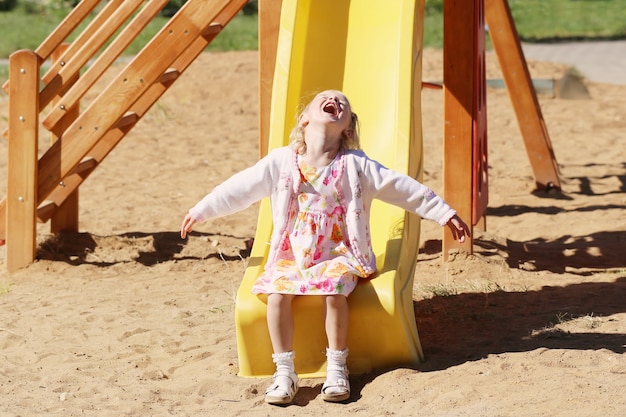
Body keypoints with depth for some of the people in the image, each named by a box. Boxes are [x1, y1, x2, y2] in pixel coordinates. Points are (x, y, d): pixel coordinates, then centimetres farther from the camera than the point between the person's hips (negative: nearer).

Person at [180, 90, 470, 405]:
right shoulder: (282, 161, 2)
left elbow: (403, 188, 0)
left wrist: (445, 214, -2)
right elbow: (240, 188, 11)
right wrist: (200, 211, 15)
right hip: (292, 256, 2)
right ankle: (284, 372, -15)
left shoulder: (355, 165, -1)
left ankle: (336, 368, -16)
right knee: (276, 293, -25)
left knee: (333, 290, -31)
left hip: (338, 255, -2)